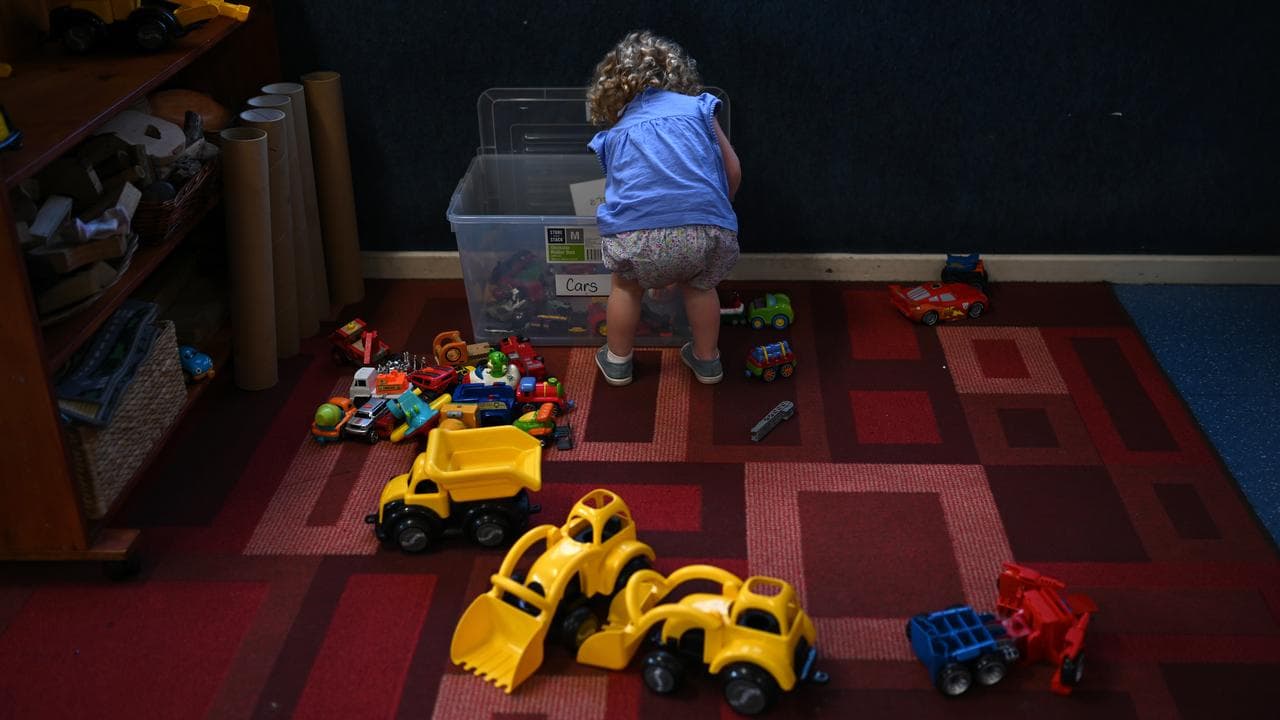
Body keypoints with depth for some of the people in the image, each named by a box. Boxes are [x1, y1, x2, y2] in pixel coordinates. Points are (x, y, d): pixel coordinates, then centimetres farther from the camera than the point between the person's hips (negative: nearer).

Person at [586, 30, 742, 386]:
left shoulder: (614, 133, 26)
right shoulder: (697, 107, 22)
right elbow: (733, 172, 19)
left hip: (636, 232, 0)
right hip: (706, 230, 0)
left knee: (627, 286, 31)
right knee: (700, 285, 31)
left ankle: (617, 362, 44)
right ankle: (707, 360, 44)